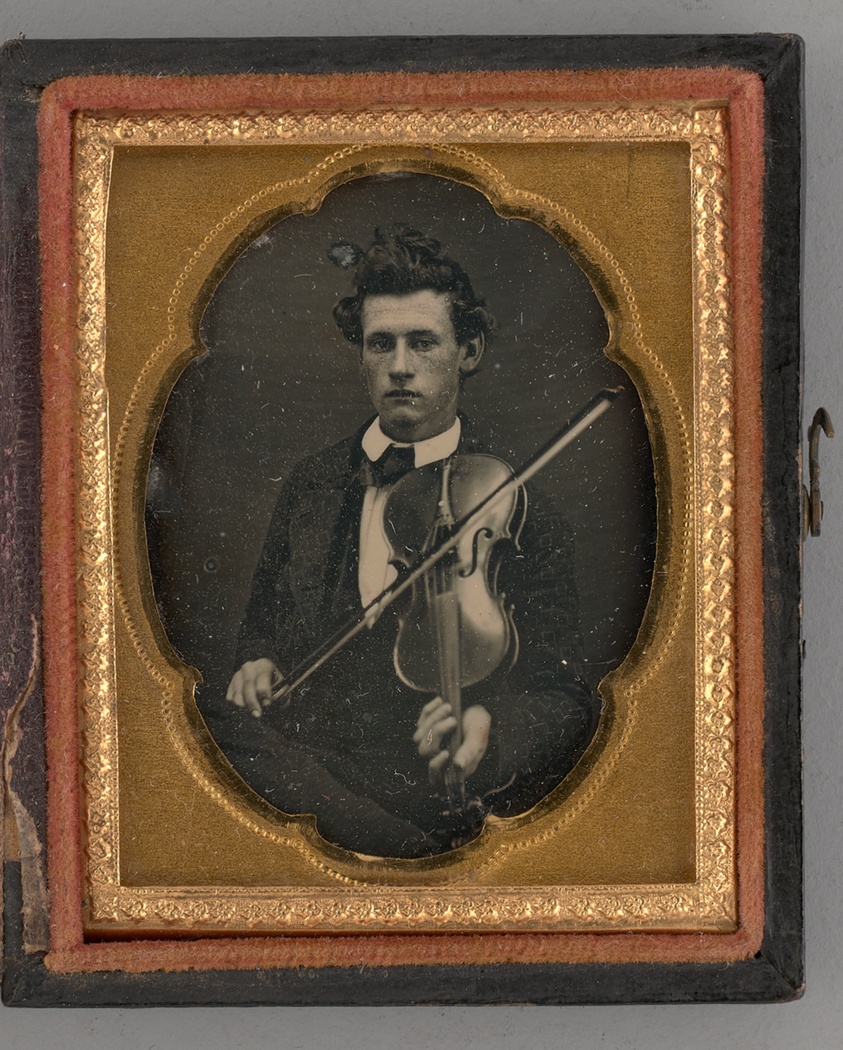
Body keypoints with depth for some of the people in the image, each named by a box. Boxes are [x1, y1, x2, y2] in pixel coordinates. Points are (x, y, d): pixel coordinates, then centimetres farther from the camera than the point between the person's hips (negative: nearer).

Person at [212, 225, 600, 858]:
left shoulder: (520, 500, 4)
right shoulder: (312, 485, 18)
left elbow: (558, 690, 1)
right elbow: (263, 618, 30)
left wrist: (485, 718, -22)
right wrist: (260, 660, 5)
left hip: (429, 777, -4)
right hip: (299, 748, 5)